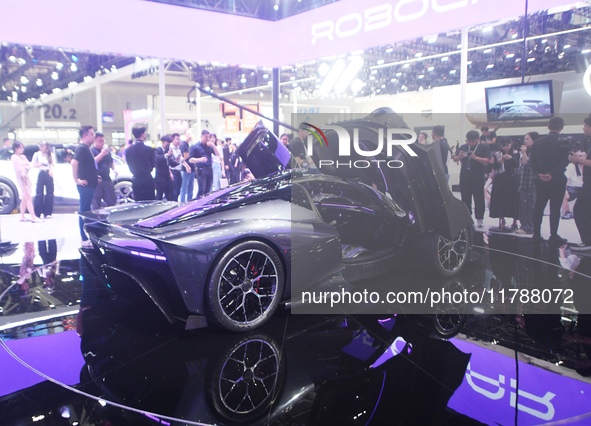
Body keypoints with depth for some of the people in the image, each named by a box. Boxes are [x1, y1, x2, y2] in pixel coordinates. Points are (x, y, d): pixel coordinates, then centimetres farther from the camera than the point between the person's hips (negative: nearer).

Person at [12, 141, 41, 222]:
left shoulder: (23, 156, 15)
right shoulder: (14, 157, -6)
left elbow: (29, 166, 4)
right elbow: (19, 167, -15)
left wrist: (24, 167, -13)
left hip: (26, 178, 8)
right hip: (21, 179, -8)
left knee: (25, 198, 11)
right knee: (29, 197, -14)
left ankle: (22, 217, 18)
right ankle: (33, 217, -19)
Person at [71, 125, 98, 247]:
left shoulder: (86, 148, 15)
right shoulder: (82, 148, -15)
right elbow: (74, 163, -29)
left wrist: (94, 177, 22)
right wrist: (77, 180, -23)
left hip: (90, 185, 10)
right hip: (85, 185, -10)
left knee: (86, 211, 14)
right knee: (84, 211, -4)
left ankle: (87, 237, 22)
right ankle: (85, 240, 1)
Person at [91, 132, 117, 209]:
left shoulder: (107, 150, 15)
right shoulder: (91, 150, -7)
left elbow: (111, 162, 26)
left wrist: (114, 169, 6)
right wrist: (102, 153, -26)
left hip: (107, 180, 6)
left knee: (112, 201, 11)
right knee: (96, 205, 0)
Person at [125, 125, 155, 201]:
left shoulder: (128, 150, -1)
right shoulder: (149, 149, -10)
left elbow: (129, 165, 7)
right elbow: (153, 164, 1)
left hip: (136, 180, 3)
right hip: (148, 180, -3)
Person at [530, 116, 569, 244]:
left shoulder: (538, 141, 6)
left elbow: (532, 160, 0)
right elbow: (565, 161, -16)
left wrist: (539, 174, -8)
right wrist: (552, 174, -19)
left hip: (541, 180, 4)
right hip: (557, 180, -4)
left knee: (539, 207, 10)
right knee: (555, 209, 0)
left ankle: (536, 234, 12)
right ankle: (553, 236, 1)